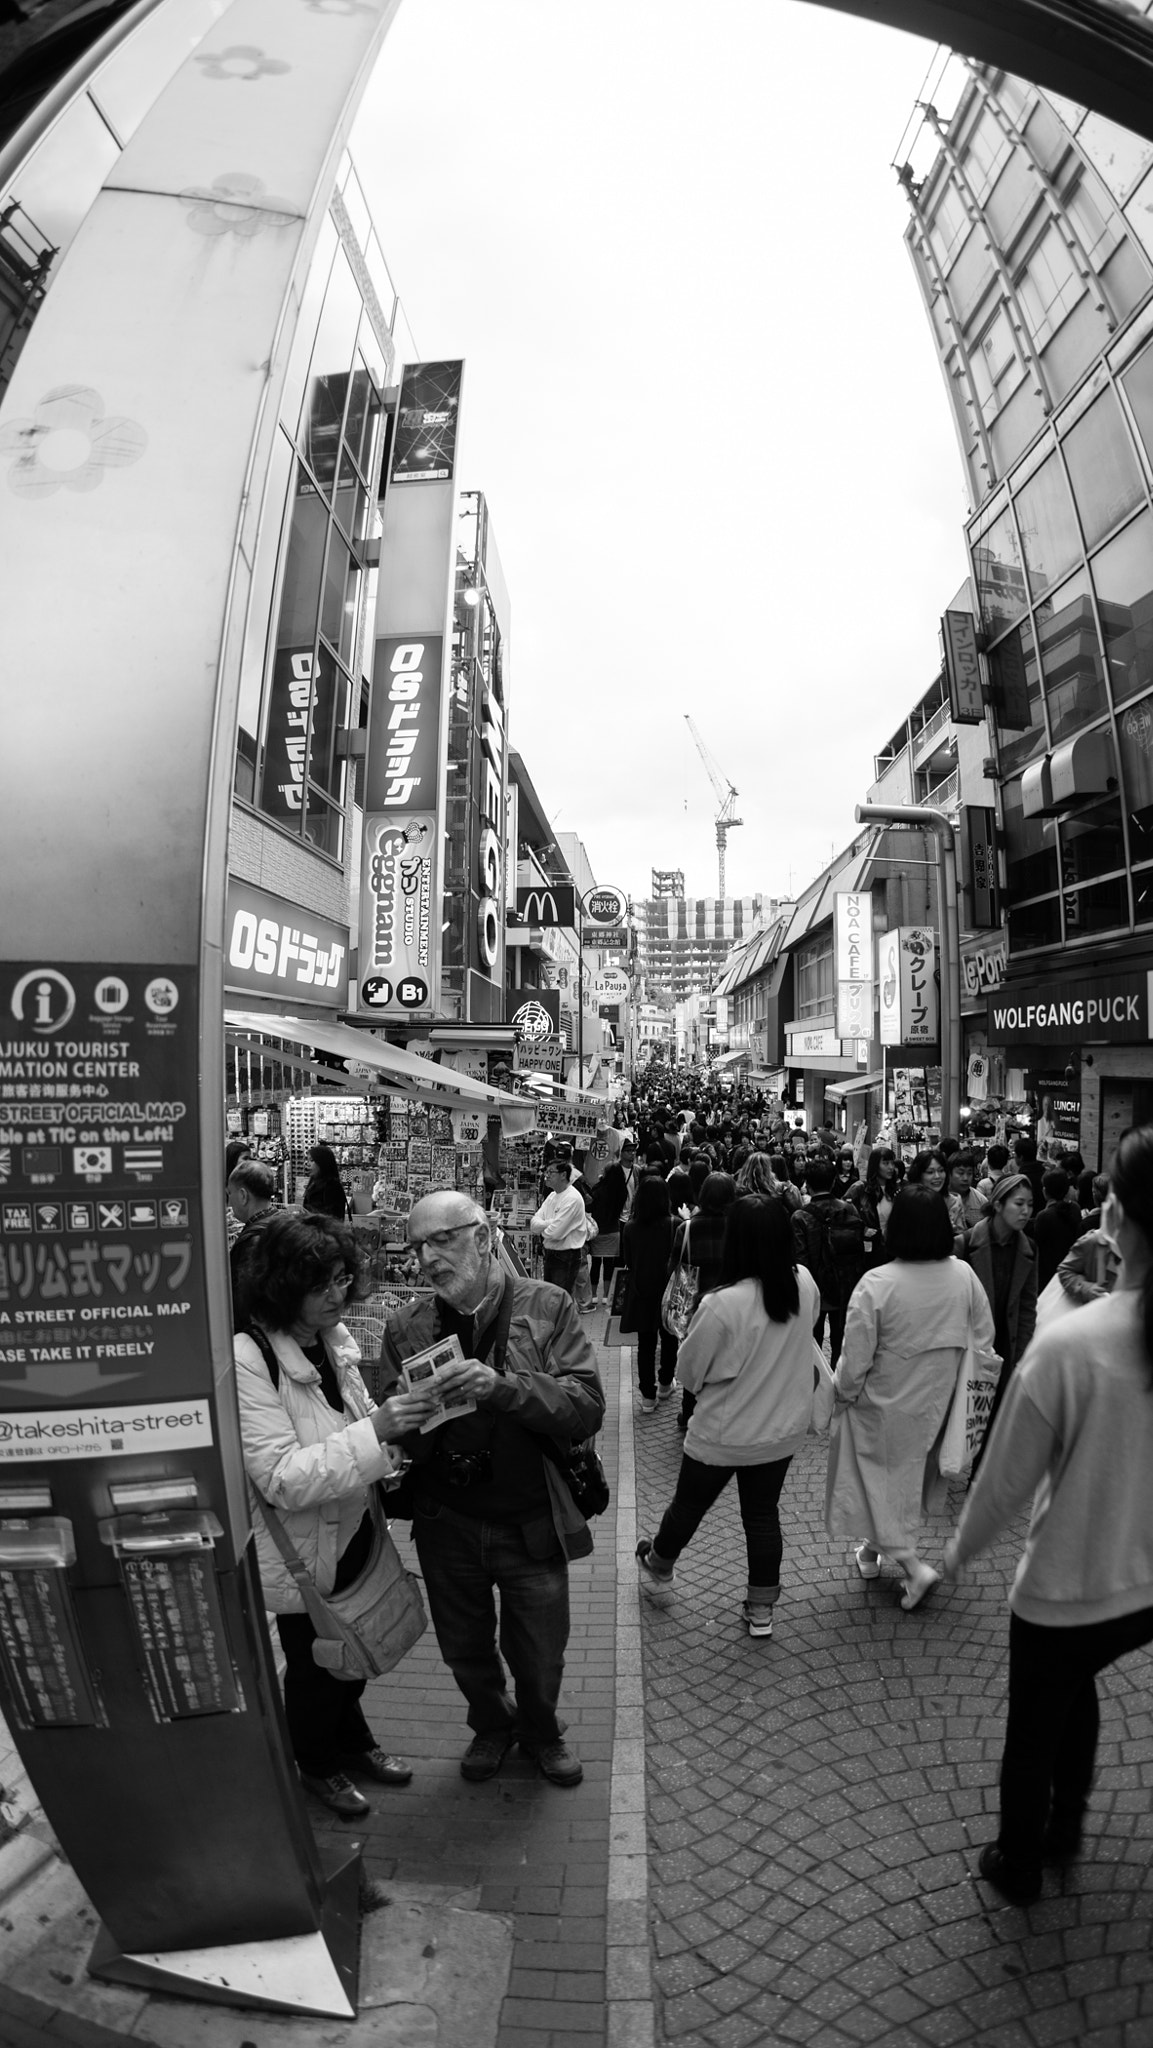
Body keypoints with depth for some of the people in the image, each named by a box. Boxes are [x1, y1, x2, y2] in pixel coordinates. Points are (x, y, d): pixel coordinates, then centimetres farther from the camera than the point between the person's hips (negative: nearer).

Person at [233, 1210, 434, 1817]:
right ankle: (317, 1766, 45)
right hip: (303, 1552, -6)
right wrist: (374, 1431, -38)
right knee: (313, 1665, 18)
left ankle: (352, 1741, 51)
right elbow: (280, 1478, -31)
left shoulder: (332, 1339, -5)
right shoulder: (246, 1359, -28)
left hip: (354, 1532, 6)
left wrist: (395, 1421, -11)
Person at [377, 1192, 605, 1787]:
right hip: (446, 1524, 2)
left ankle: (539, 1731, 49)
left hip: (531, 1525, -2)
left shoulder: (546, 1307, -11)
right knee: (465, 1653, 21)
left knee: (539, 1656, 16)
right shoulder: (406, 1327, -5)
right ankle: (491, 1726, 53)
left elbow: (588, 1407, -17)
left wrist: (504, 1386, -31)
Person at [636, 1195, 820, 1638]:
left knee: (688, 1504, 21)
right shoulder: (806, 1286, -17)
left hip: (724, 1432, -4)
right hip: (784, 1429, 4)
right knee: (763, 1513, 22)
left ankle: (658, 1569, 46)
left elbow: (689, 1370, -15)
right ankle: (761, 1610, 35)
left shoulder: (722, 1305, -32)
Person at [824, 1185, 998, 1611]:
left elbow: (856, 1357, -18)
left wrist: (844, 1392, -1)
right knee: (912, 1474, 23)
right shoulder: (964, 1277, -13)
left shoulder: (877, 1283, -25)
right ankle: (873, 1548, 40)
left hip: (883, 1405, -5)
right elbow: (983, 1337, 0)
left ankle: (911, 1564, 4)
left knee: (878, 1479, 14)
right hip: (934, 1403, 5)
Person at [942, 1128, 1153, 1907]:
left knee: (1035, 1725, 20)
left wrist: (961, 1549, 0)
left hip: (1066, 1588, -4)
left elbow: (1008, 1478, -18)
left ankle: (1019, 1863, 43)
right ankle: (1067, 1824, 49)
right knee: (1076, 1677, 32)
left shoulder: (1067, 1346, -30)